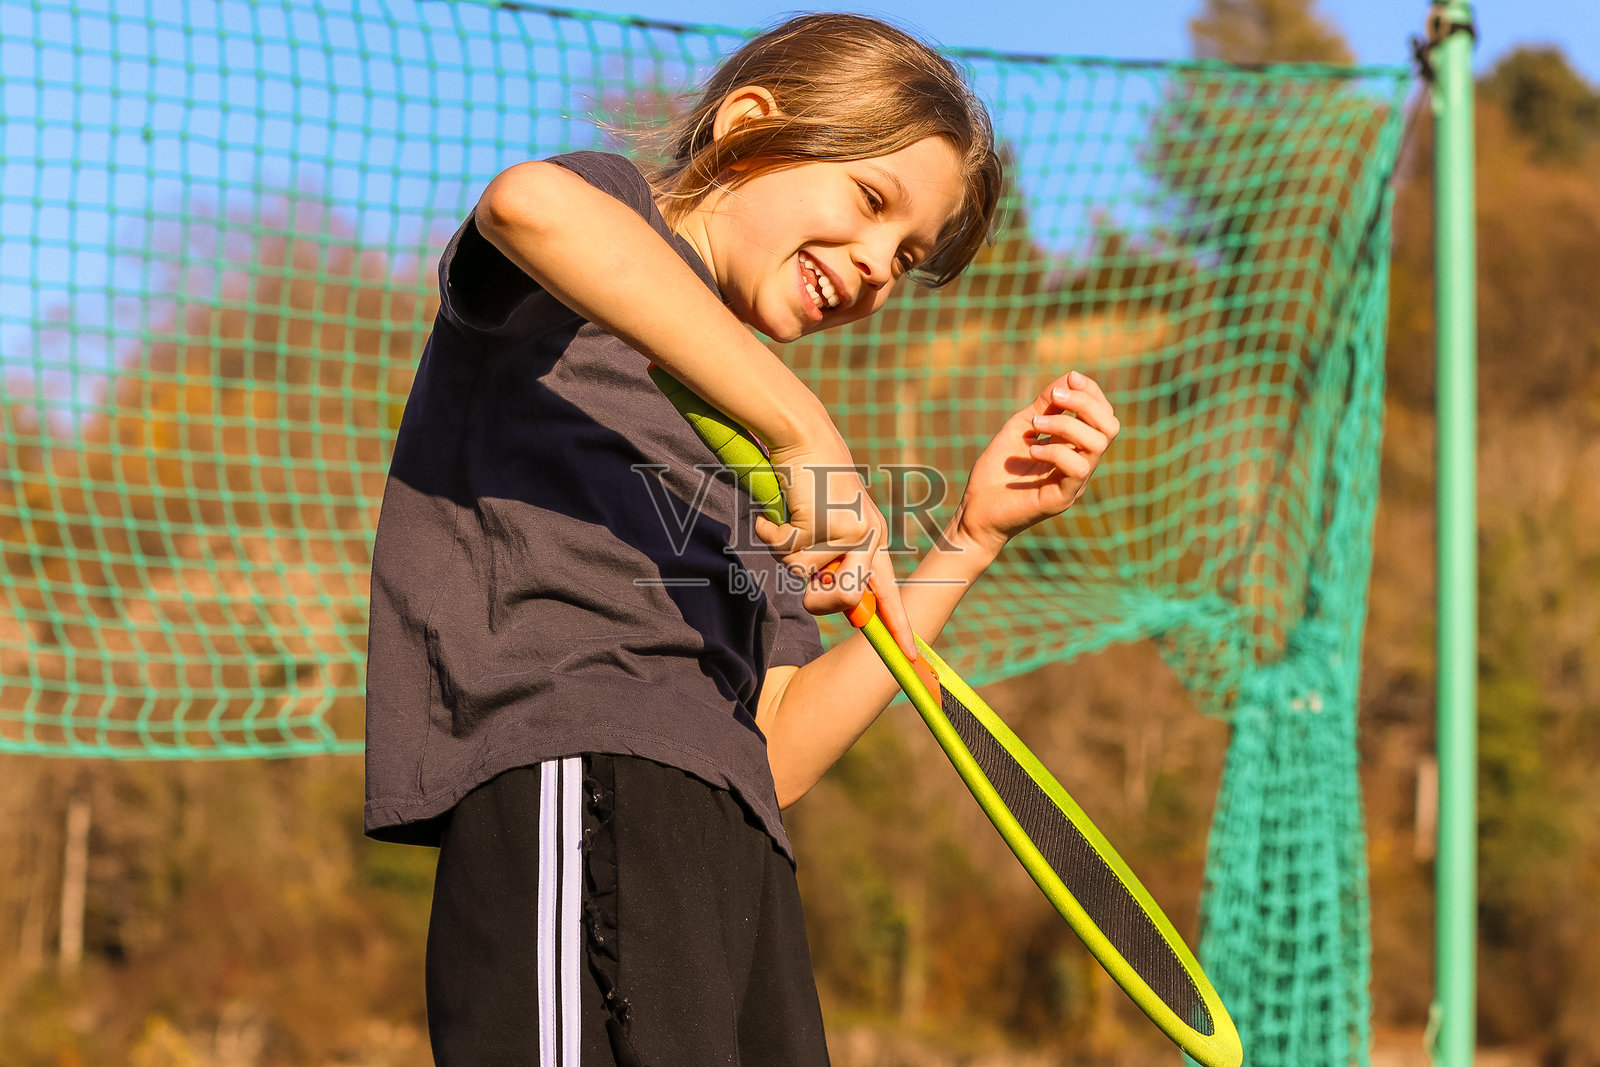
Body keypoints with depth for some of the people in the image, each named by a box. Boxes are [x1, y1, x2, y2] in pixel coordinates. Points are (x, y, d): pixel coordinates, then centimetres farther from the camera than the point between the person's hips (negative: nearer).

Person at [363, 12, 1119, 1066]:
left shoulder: (756, 464, 30)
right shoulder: (614, 216, 10)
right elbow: (528, 201, -19)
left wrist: (974, 534, 20)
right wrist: (809, 431, -16)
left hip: (735, 850, 8)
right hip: (570, 775, -8)